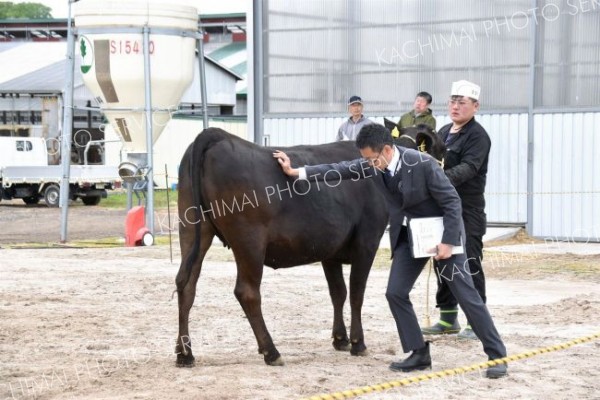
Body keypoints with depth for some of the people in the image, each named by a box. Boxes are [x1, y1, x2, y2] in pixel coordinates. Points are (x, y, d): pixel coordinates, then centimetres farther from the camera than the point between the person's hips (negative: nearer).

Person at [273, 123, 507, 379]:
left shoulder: (422, 164, -27)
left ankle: (497, 355, 2)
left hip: (442, 232, -6)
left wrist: (448, 242, -23)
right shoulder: (373, 164, -10)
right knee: (395, 293, -1)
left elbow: (452, 202, -21)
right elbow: (341, 170, -3)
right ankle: (419, 354, 9)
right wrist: (296, 172, -7)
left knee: (466, 295, -5)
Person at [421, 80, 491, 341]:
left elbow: (468, 167, -25)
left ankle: (476, 321, 1)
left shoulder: (477, 136, -11)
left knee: (469, 265, -6)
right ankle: (448, 318, 22)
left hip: (468, 211, -8)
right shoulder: (443, 133, 15)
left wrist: (443, 179, -40)